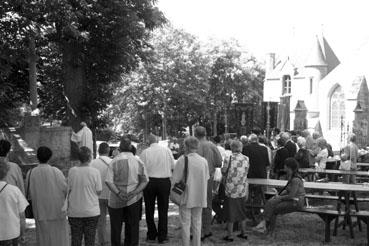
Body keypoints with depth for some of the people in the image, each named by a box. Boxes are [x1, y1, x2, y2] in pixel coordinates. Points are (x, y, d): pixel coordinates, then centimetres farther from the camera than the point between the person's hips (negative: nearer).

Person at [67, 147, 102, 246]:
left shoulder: (72, 171, -7)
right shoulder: (95, 172, -11)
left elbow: (68, 190, -1)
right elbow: (98, 191, -6)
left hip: (74, 212, 1)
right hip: (91, 211, -1)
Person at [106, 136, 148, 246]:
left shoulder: (114, 161, -7)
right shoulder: (138, 162, 0)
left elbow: (109, 181, -16)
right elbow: (145, 181, -2)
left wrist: (118, 193, -19)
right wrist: (134, 192, -10)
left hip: (116, 200, -1)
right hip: (134, 200, 2)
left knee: (116, 227, 12)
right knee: (133, 226, 10)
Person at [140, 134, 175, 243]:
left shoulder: (145, 152, -8)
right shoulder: (167, 150, -4)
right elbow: (173, 166, -1)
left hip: (150, 181, -1)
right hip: (165, 182, 1)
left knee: (149, 209, 14)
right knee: (163, 210, 11)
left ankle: (151, 234, 21)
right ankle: (162, 236, 15)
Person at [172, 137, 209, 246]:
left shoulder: (182, 159, -14)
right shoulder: (204, 161, 0)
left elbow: (176, 180, -13)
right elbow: (206, 180, 7)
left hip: (186, 197, -4)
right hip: (199, 198, 4)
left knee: (185, 224, 7)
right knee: (197, 223, 15)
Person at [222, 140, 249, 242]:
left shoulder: (228, 159, -13)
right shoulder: (246, 159, -2)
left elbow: (223, 172, -4)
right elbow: (245, 173, 4)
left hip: (231, 189, -4)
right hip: (242, 190, 4)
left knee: (230, 212, 6)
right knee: (242, 211, 18)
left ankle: (229, 235, 12)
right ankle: (243, 233, 27)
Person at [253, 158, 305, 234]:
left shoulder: (296, 180, -23)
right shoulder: (291, 177, 8)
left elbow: (291, 196, -24)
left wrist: (280, 197, -11)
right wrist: (279, 195, 1)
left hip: (296, 202, -9)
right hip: (292, 200, 9)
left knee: (274, 208, -15)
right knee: (271, 202, -9)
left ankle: (266, 227, -1)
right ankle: (264, 223, -14)